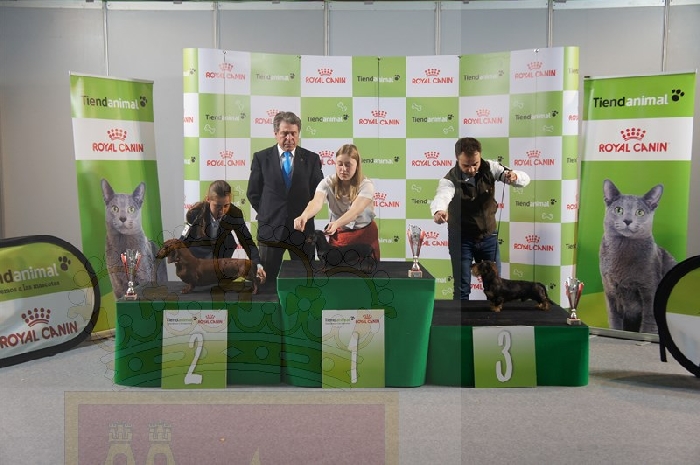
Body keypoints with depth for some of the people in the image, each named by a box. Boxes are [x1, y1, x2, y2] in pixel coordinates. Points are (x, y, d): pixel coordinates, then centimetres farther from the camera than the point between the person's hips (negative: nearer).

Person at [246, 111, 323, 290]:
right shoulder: (261, 157, 2)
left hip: (302, 228, 1)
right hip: (271, 229, 0)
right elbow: (253, 192, 6)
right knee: (267, 280, 7)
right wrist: (267, 214, 3)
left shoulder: (311, 158, 2)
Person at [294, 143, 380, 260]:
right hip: (338, 236, 1)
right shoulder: (328, 182, -9)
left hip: (365, 235, -1)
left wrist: (336, 224, -49)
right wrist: (304, 216, -50)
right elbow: (317, 202, -28)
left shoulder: (366, 185, -15)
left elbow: (355, 211, -30)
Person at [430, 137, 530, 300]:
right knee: (462, 288, 1)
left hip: (488, 236, 4)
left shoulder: (490, 168, -11)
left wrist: (514, 176, -35)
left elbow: (525, 179, -10)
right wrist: (438, 211, -68)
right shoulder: (450, 179, -22)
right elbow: (442, 196, -44)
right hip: (461, 239, -3)